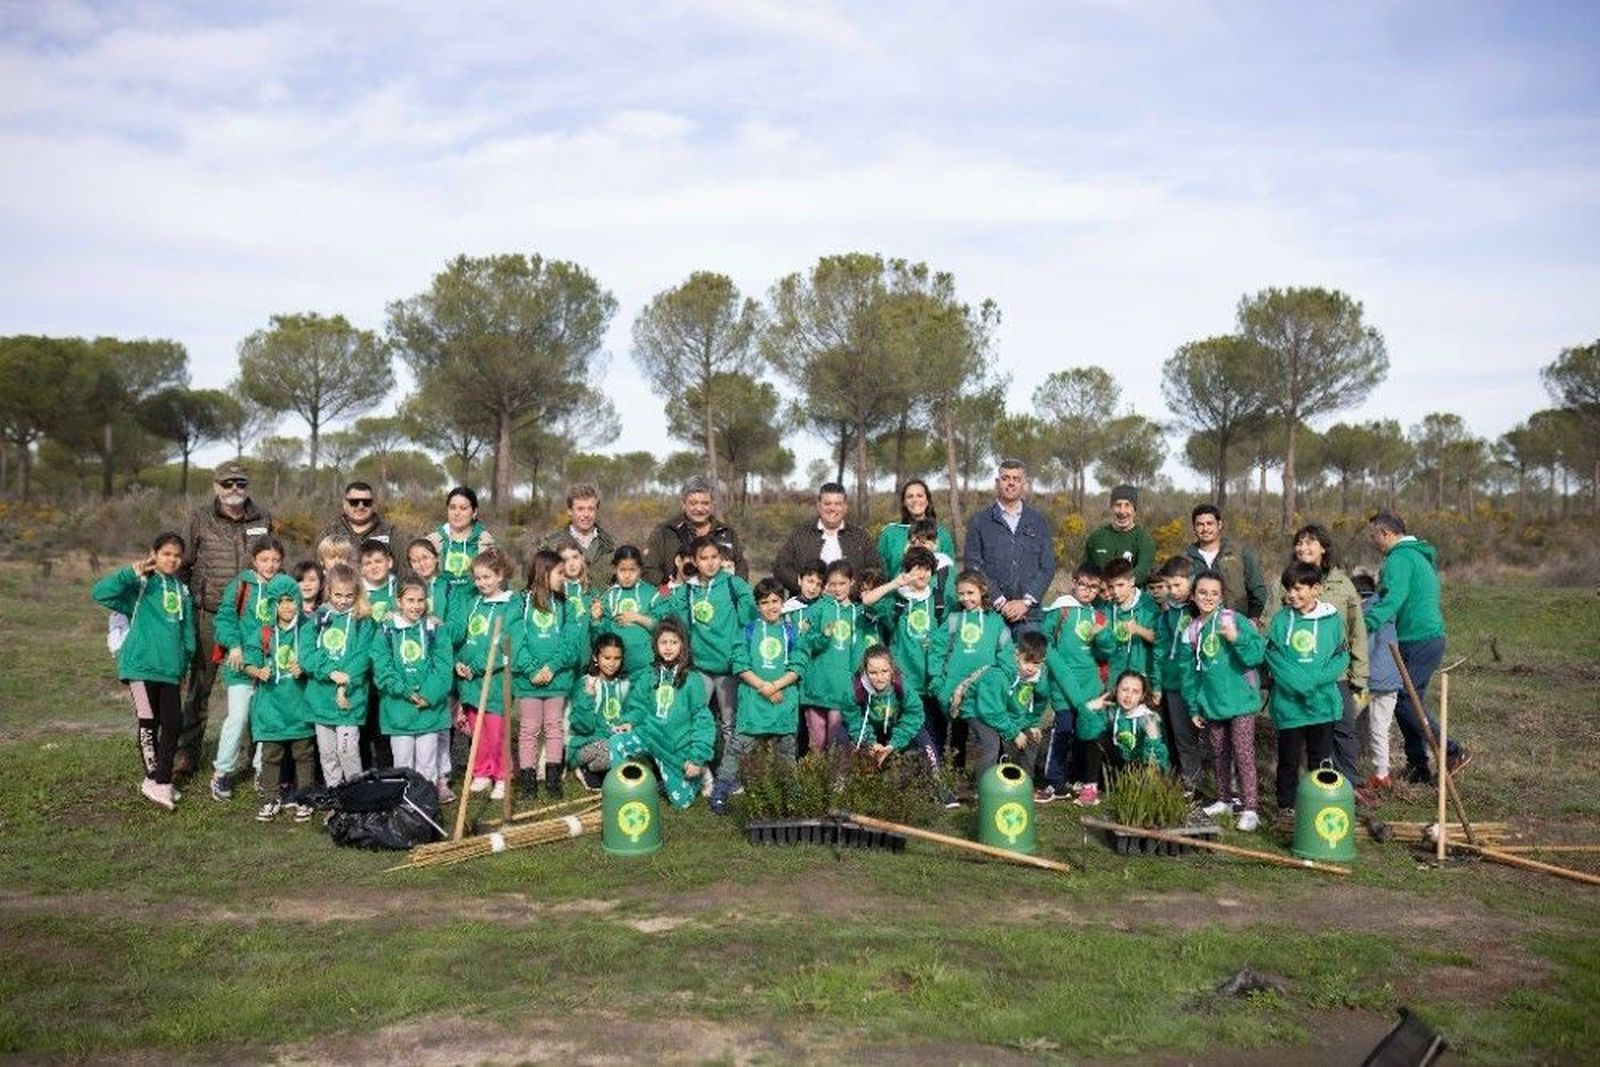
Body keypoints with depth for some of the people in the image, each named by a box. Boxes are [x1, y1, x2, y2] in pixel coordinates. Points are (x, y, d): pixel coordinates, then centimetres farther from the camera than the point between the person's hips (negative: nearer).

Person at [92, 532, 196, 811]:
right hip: (141, 663, -5)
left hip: (170, 668, 5)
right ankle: (156, 781, 9)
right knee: (148, 723, 0)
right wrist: (132, 573, -26)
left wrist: (185, 659, 11)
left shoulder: (183, 590, 14)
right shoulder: (141, 584, -2)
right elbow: (100, 592, -17)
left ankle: (160, 780, 14)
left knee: (173, 722, 3)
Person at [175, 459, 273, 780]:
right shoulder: (200, 519, 2)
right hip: (209, 615, -1)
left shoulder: (262, 521, 8)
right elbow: (183, 563, 5)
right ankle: (186, 752, 13)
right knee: (199, 685, 5)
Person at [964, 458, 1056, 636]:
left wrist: (1026, 602, -6)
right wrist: (1000, 602, -9)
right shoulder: (979, 522, 7)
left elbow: (1048, 567, 7)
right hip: (990, 611, -1)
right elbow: (973, 567, 0)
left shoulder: (1039, 522, 13)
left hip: (1028, 614, 1)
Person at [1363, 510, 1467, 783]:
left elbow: (1391, 599, -28)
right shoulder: (1419, 555, 19)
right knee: (1411, 700, 14)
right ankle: (1417, 766, 18)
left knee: (1405, 701, -5)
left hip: (1418, 641, -10)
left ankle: (1451, 752, -3)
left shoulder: (1399, 559, -14)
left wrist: (1365, 624, -37)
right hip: (1431, 636, 10)